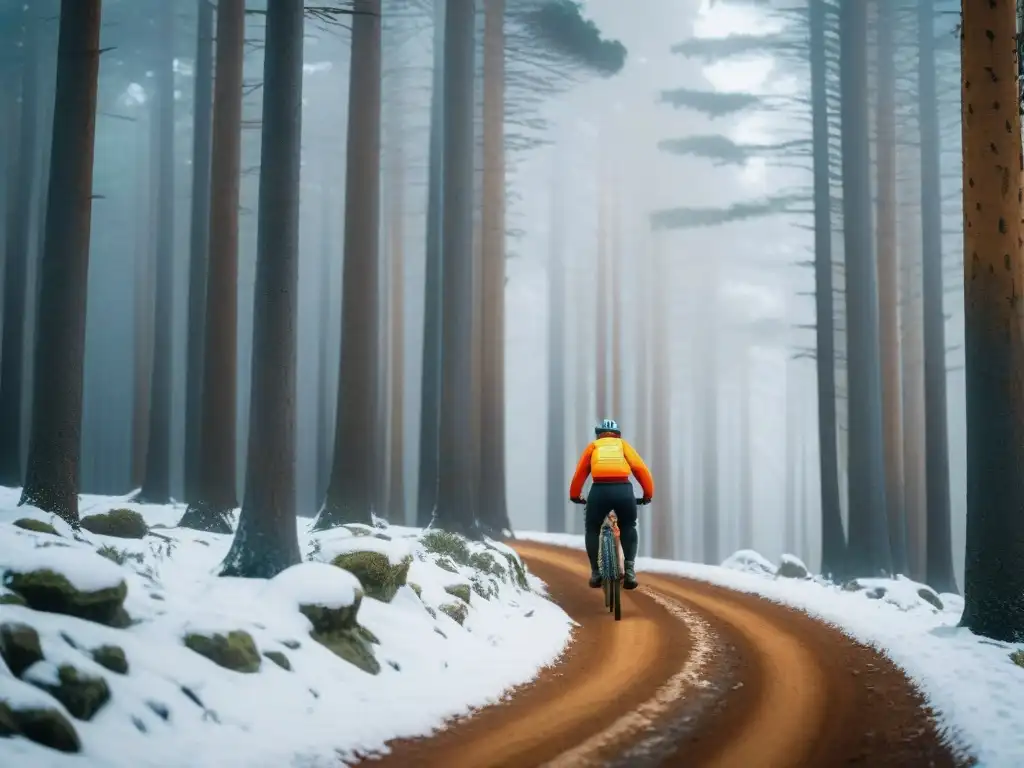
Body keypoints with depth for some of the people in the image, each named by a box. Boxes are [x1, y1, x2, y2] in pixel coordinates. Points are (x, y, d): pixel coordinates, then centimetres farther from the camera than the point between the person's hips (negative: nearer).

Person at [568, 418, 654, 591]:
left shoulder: (593, 446, 24)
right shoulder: (623, 445, 24)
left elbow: (580, 473, 19)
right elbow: (641, 469, 14)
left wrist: (574, 495, 31)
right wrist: (648, 494, 22)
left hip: (599, 490, -1)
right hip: (623, 490, 1)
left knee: (592, 529, 22)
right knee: (628, 528, 24)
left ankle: (595, 572, 14)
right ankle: (629, 568, 8)